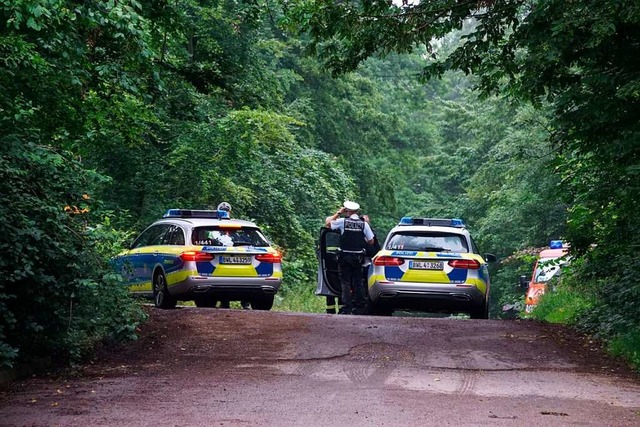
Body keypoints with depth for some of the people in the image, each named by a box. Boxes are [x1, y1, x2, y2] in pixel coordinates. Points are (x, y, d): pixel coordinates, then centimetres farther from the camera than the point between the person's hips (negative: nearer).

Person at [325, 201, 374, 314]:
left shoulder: (342, 221, -7)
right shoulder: (364, 223, -1)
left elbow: (327, 222, 8)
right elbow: (371, 241, 2)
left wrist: (338, 213, 12)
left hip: (345, 256, -2)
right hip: (358, 257, 2)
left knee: (345, 282, 1)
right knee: (358, 281, 12)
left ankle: (347, 307, -6)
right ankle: (360, 306, 12)